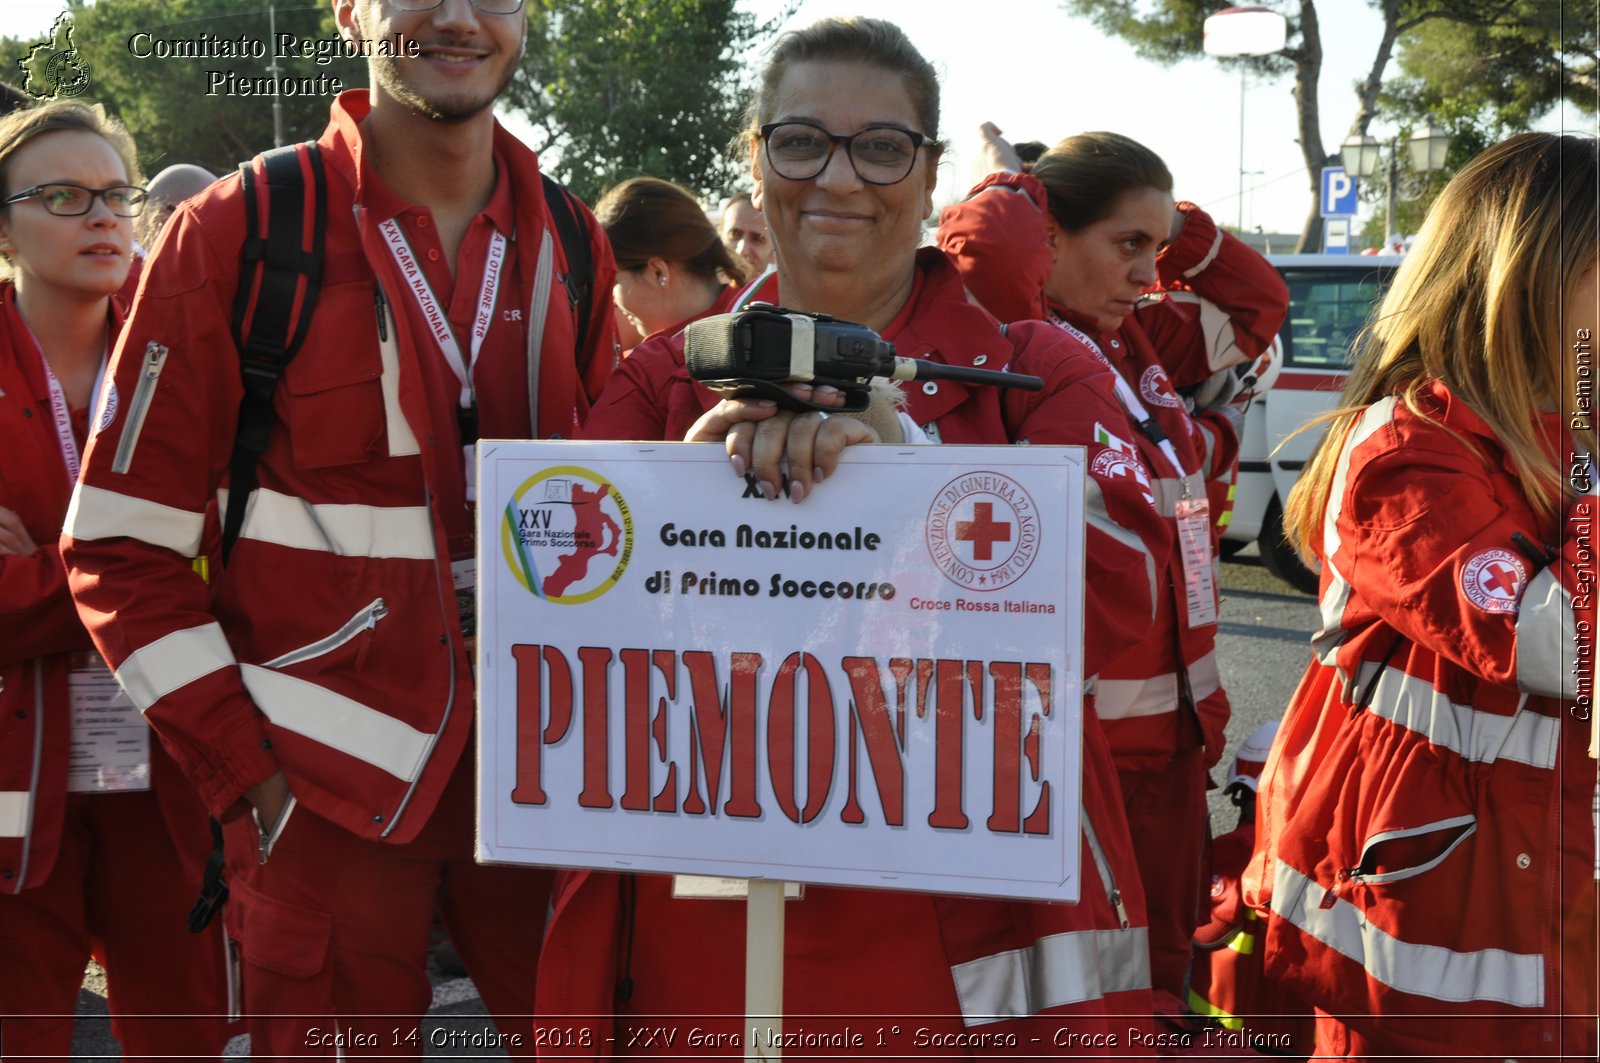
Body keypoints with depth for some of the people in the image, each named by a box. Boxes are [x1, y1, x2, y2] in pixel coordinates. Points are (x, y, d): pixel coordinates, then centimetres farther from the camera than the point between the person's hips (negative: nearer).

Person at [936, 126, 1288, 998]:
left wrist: (1169, 223, 10)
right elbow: (989, 246, -32)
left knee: (1161, 965, 17)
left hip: (1175, 728, 8)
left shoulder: (1141, 340, 12)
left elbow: (1256, 298, 25)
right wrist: (1012, 182, -9)